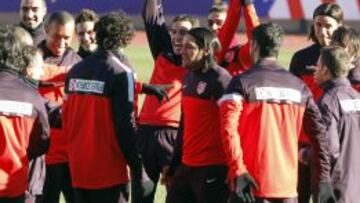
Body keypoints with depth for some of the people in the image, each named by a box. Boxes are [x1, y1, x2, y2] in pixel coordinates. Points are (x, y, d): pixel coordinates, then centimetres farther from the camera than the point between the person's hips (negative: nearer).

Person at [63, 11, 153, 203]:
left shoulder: (76, 71, 8)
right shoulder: (120, 72, -11)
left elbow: (67, 118, 13)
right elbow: (126, 125, -14)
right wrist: (138, 169, -9)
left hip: (78, 169, 6)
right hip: (108, 171, -6)